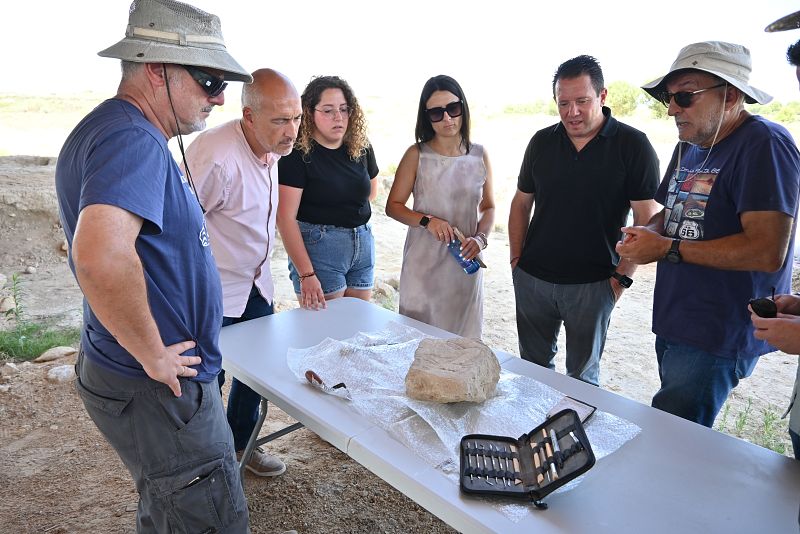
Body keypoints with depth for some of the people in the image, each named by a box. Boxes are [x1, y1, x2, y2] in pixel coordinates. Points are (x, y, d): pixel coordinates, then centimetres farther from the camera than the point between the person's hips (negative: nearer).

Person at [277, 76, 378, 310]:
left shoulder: (361, 148, 5)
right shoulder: (298, 153, -11)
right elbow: (286, 217, -17)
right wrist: (306, 275, -22)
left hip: (363, 243, 6)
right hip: (317, 247, -5)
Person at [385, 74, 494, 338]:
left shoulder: (480, 155, 2)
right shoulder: (416, 155, -4)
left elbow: (488, 207, 11)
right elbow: (393, 206, -1)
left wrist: (480, 238, -8)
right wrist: (427, 221, -17)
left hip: (465, 264, 2)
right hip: (424, 264, -2)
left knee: (463, 339, 13)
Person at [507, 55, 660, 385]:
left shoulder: (632, 145, -8)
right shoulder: (542, 142, 4)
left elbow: (646, 220, -8)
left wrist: (622, 277, -12)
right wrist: (516, 259, 5)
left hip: (592, 284, -3)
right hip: (532, 278, 4)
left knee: (583, 377, 13)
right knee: (533, 366, 18)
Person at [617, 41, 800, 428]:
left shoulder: (764, 143, -15)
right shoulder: (689, 146, 12)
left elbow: (767, 251, -24)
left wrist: (667, 248, -18)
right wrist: (649, 232, 0)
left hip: (718, 338, -8)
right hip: (672, 324, 9)